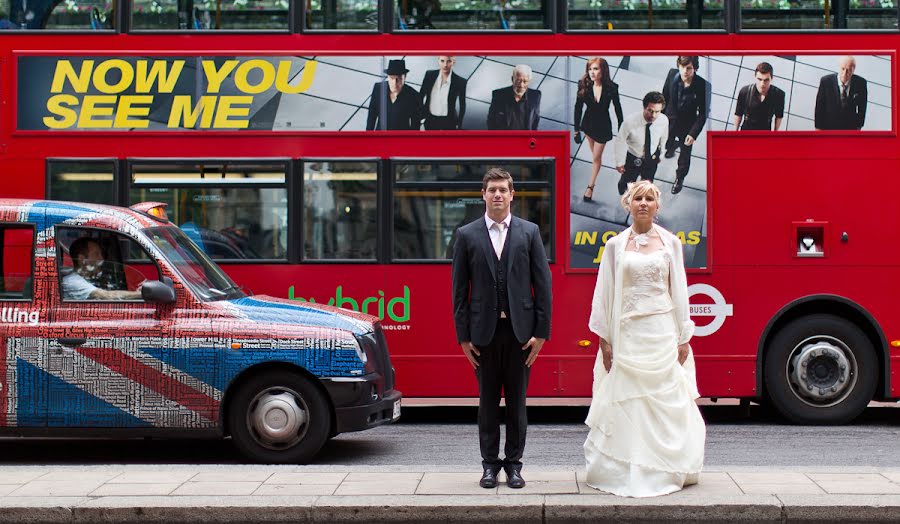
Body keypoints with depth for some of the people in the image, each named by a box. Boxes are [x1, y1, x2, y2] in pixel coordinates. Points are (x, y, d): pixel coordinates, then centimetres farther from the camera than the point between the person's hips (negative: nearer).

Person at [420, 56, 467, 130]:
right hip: (430, 119, 2)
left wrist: (459, 126, -1)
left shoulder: (460, 82, -15)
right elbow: (421, 96, 4)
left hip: (448, 121, -2)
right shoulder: (429, 75, -9)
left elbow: (462, 106, -4)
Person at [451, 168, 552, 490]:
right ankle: (490, 464, 16)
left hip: (520, 331, 0)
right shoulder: (467, 235, 4)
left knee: (517, 401, 6)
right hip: (484, 332, 0)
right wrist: (463, 336, -2)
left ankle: (513, 464, 16)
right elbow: (460, 289, 3)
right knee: (488, 401, 7)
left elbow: (543, 284, 3)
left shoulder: (529, 232, 4)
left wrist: (541, 331, -3)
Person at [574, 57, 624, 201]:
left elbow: (617, 108, -10)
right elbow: (578, 108, -11)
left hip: (603, 125, -2)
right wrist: (577, 129, -9)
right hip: (589, 123, 2)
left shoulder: (611, 88, -23)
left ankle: (591, 186, 13)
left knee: (596, 157, 3)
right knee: (594, 153, 21)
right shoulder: (584, 86, -20)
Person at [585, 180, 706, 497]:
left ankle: (664, 470, 10)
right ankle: (625, 472, 7)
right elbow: (604, 292, 5)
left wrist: (684, 338, 4)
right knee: (626, 405, 0)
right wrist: (604, 338, 0)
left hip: (662, 333, 0)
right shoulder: (616, 245, 5)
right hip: (627, 333, 0)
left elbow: (679, 291, 7)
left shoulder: (670, 242, 7)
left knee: (665, 403, 1)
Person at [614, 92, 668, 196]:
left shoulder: (664, 120, -27)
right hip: (632, 159, -2)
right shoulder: (630, 121, -37)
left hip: (652, 159, 2)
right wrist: (619, 162, -8)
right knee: (627, 183, 25)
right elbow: (620, 141, -19)